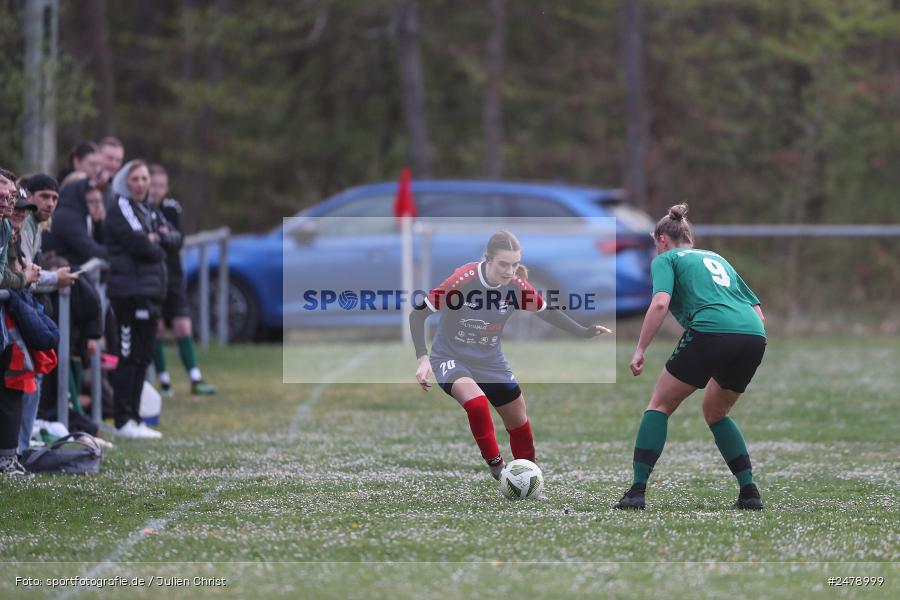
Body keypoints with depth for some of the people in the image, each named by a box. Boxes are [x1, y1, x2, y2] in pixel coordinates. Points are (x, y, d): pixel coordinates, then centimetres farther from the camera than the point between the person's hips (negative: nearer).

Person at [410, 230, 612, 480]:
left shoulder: (517, 285, -13)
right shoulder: (462, 280, -26)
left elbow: (547, 312, 7)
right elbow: (418, 314, -19)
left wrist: (584, 332, 0)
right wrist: (423, 359, -26)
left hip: (491, 362, 5)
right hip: (452, 359, -5)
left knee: (519, 422, 11)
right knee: (476, 402, -33)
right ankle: (496, 467, -16)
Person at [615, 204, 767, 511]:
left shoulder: (666, 259, 15)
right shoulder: (716, 258, 33)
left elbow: (660, 303, -6)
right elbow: (759, 313, 28)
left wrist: (640, 350, -2)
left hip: (711, 331, -6)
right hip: (754, 336, 6)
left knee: (660, 405, 10)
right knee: (715, 412, 26)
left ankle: (637, 490, 1)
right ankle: (749, 491, 16)